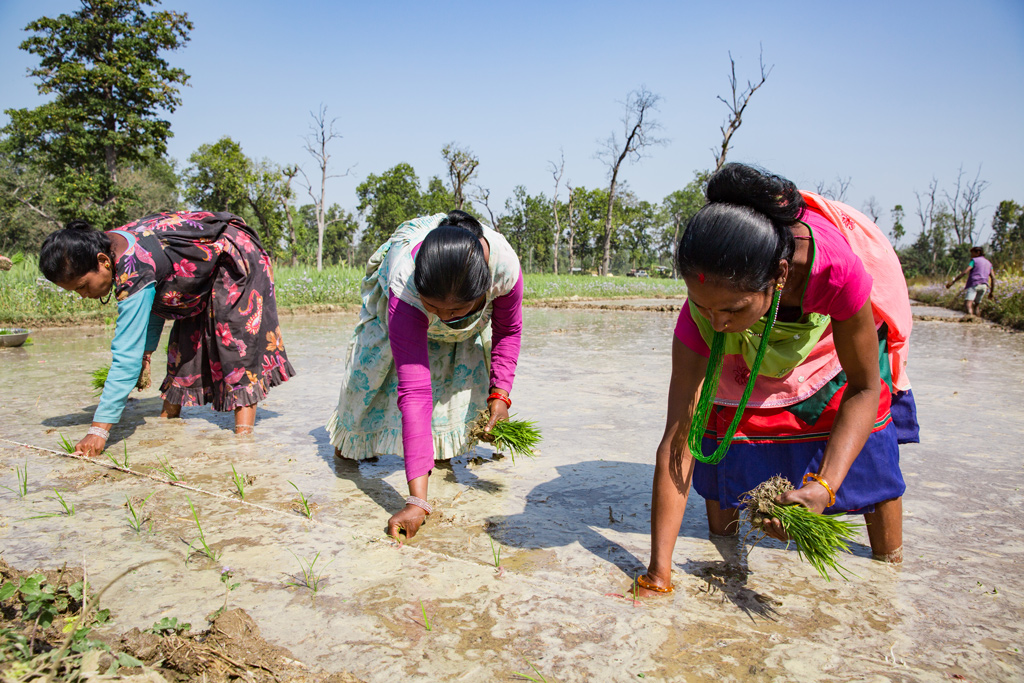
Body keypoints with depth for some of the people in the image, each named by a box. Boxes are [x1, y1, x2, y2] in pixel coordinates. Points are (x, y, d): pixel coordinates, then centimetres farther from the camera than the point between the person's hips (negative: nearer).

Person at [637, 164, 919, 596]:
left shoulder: (837, 268, -45)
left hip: (837, 335, 0)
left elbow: (864, 388, -28)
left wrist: (824, 486, -43)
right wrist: (658, 576, -38)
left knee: (869, 448, -7)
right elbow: (677, 442, -38)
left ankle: (891, 558, 20)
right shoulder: (704, 311, -40)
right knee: (719, 435, -9)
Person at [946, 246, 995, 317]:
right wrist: (992, 291, 17)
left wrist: (953, 281, -15)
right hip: (984, 286, 7)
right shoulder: (988, 263, 22)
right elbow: (993, 277, 14)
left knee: (969, 303, -21)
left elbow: (965, 272, -10)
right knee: (977, 304, 20)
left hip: (973, 284, -7)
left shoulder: (974, 260, 4)